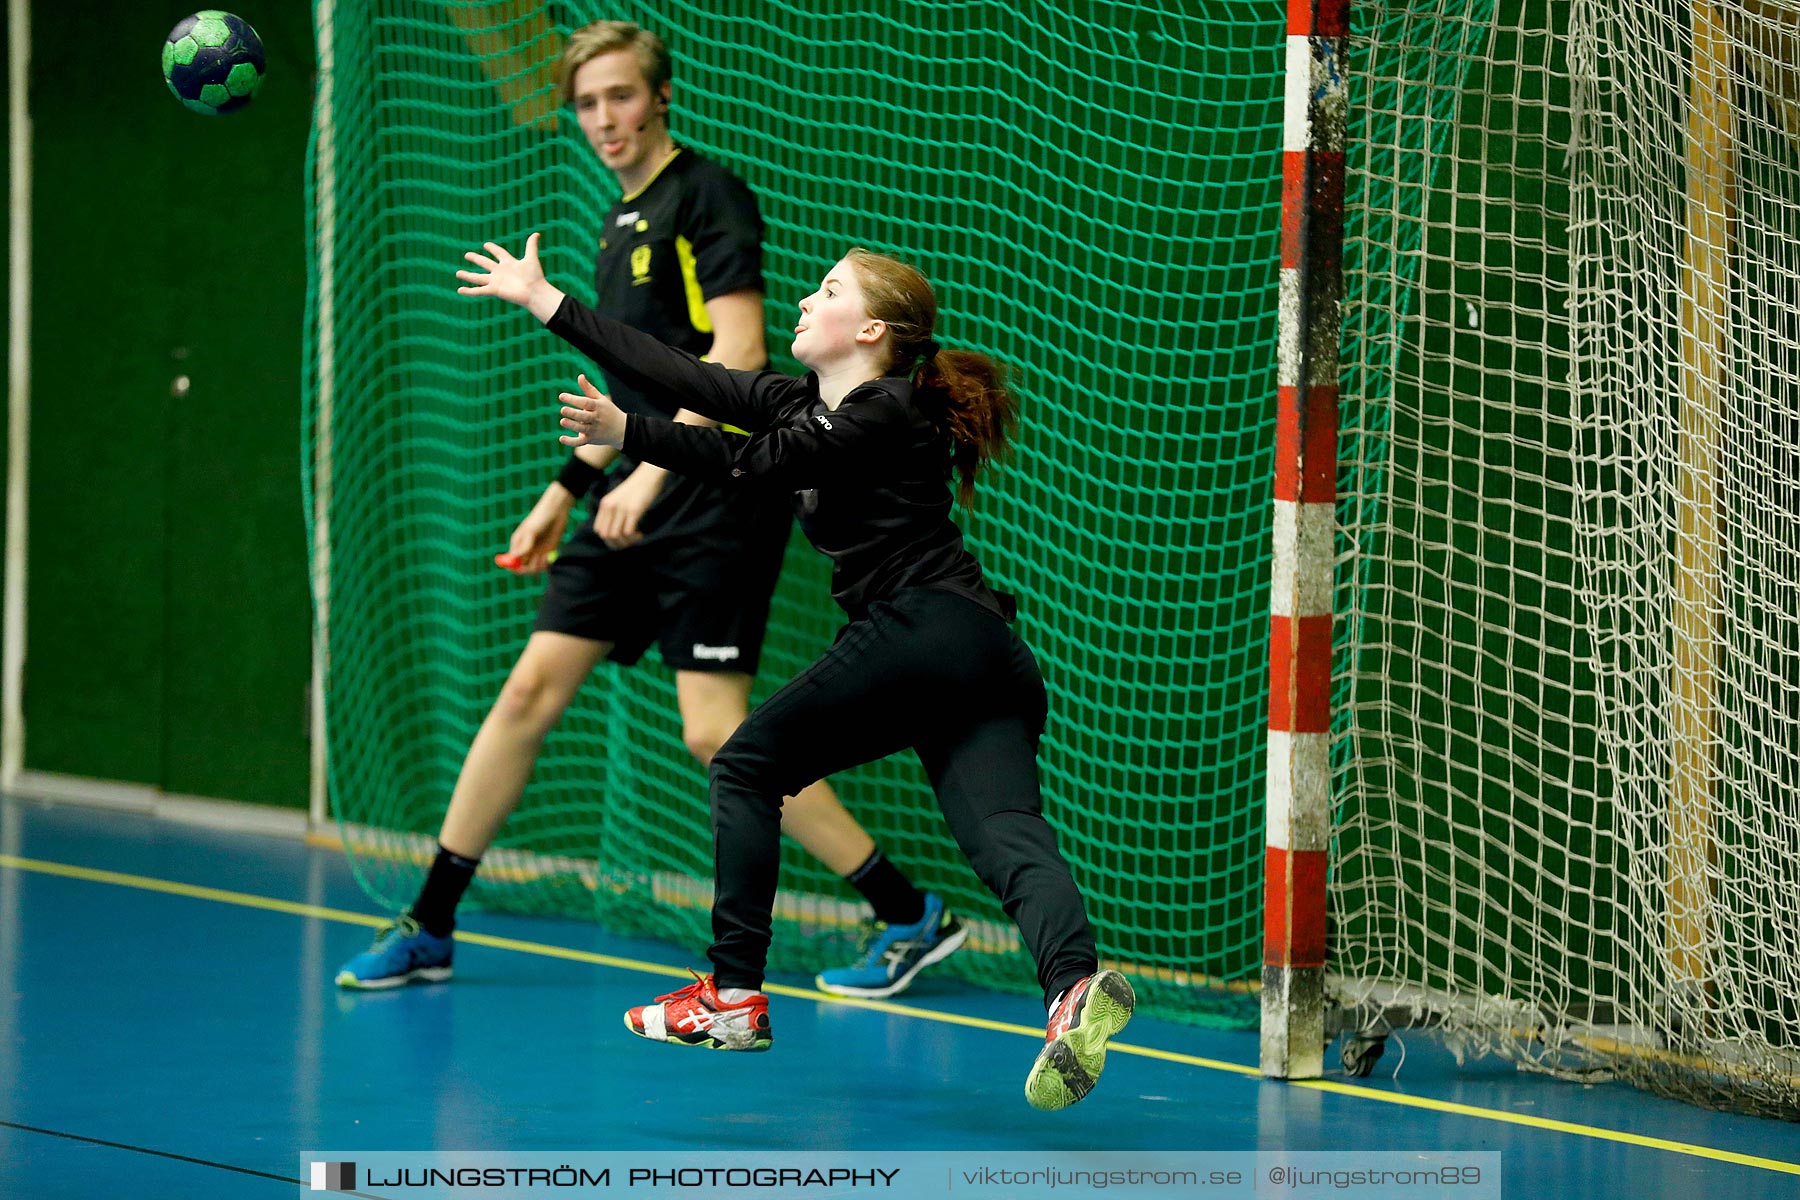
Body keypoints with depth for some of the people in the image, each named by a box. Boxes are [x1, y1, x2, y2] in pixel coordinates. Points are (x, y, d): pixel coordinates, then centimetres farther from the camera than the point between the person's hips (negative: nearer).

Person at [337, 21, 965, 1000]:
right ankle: (429, 928, 13)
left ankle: (909, 918, -5)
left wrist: (651, 475, -23)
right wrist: (564, 492, 24)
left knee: (715, 733, -13)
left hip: (715, 499, -8)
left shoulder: (708, 195, -8)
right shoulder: (621, 223, 18)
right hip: (641, 501, 8)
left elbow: (737, 352, -18)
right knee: (530, 692, 6)